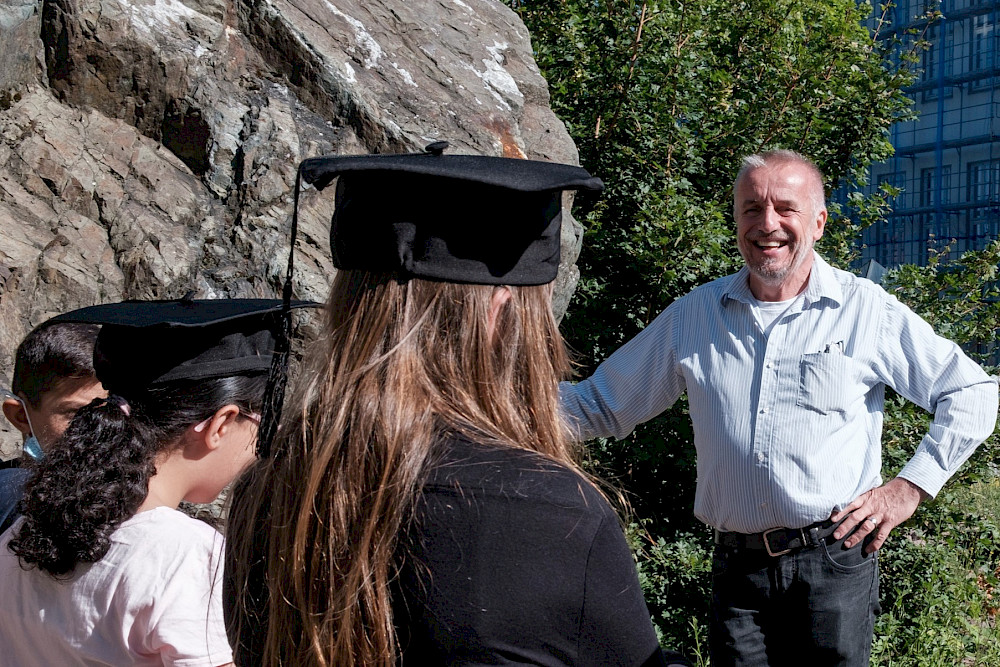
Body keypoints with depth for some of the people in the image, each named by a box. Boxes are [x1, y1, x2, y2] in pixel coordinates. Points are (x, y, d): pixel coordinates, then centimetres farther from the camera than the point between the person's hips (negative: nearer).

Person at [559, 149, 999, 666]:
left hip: (833, 563, -2)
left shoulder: (867, 310, -1)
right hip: (737, 566, 2)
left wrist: (909, 487, -2)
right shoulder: (694, 315, 6)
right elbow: (602, 403, 12)